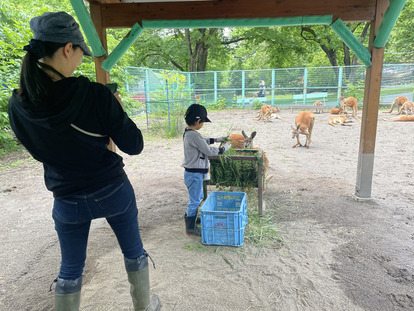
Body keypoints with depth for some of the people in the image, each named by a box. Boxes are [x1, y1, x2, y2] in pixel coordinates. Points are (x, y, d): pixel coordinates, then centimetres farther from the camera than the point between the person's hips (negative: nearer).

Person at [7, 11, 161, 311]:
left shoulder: (17, 106, -10)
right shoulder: (95, 95, -23)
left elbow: (40, 150, 7)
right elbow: (134, 145, -15)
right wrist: (115, 109, -1)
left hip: (68, 202, 2)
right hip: (114, 193, -1)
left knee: (71, 268, 23)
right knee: (134, 251, 23)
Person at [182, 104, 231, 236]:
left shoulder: (187, 133, 6)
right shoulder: (194, 135, -24)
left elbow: (203, 141, 22)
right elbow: (209, 151, -18)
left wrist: (217, 139, 16)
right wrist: (224, 148, -5)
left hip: (191, 172, 10)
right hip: (194, 174, -10)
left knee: (198, 197, 25)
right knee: (195, 201, 3)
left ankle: (191, 220, 40)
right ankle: (190, 228, 18)